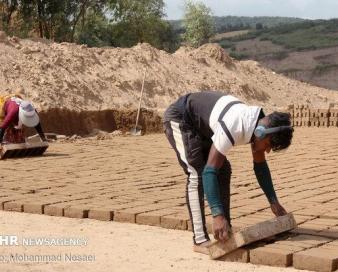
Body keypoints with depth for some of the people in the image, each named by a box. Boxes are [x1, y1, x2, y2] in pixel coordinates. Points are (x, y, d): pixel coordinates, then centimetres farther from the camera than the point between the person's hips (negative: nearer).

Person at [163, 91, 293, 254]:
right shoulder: (233, 128, -37)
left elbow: (260, 165, 4)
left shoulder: (259, 124, -10)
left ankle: (225, 231, 9)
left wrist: (274, 202, 2)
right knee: (197, 174, -19)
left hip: (200, 125, 9)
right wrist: (217, 215, -42)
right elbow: (209, 171, -37)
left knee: (224, 170, 3)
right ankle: (200, 240, -17)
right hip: (178, 119, -9)